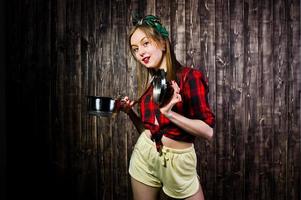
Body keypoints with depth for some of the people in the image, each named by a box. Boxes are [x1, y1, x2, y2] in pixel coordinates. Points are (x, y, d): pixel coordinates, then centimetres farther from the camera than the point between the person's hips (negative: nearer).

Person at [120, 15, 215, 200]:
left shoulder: (189, 76, -13)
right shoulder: (151, 83, 6)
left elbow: (208, 131, -18)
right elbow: (148, 129, 13)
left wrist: (170, 114, -27)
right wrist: (130, 111, -2)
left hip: (177, 162, -5)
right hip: (144, 156, 5)